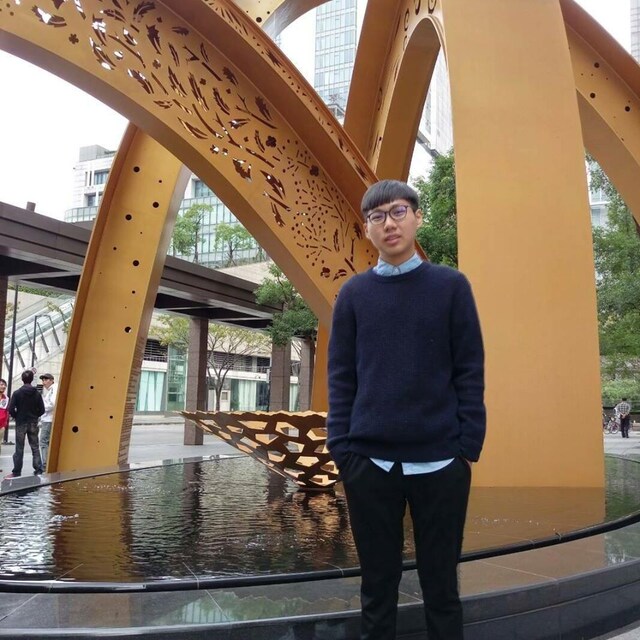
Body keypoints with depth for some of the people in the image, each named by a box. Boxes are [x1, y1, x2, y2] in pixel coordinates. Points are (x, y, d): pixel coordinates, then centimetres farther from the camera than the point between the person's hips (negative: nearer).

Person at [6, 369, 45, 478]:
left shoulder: (17, 393, -9)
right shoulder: (37, 393, -3)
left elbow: (11, 409, -12)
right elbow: (42, 410, -3)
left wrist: (16, 417, 7)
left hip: (21, 423, -2)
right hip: (33, 423, 2)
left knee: (19, 449, 4)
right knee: (35, 448, 8)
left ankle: (16, 472, 7)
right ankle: (38, 471, 4)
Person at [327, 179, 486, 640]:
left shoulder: (451, 286, 3)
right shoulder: (353, 294, 6)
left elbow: (470, 372, 2)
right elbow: (341, 377, 5)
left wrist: (469, 447, -4)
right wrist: (341, 448, -2)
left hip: (439, 461, -1)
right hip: (369, 462, 1)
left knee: (441, 584, 10)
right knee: (378, 584, 11)